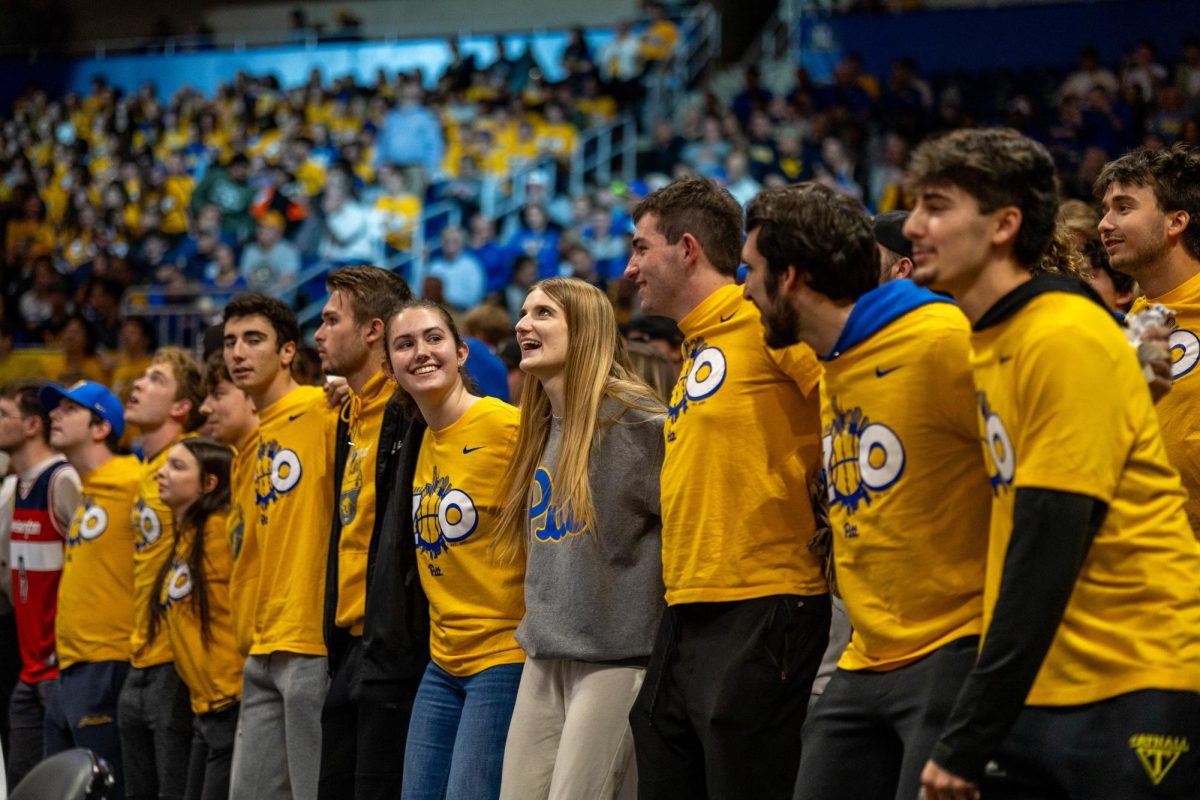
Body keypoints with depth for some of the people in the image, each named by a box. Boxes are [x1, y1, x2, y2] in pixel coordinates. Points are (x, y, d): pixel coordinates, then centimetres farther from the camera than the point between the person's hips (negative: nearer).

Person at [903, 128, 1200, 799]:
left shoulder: (1067, 338, -15)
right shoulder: (992, 339, 11)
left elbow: (1047, 552, -19)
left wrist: (967, 740, -20)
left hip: (1136, 696, -8)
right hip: (1044, 693, 8)